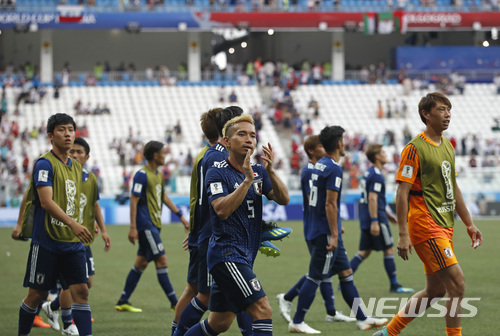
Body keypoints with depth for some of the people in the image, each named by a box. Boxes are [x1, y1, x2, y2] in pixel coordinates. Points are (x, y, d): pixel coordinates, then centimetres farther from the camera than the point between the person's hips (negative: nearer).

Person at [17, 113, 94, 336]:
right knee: (37, 293, 2)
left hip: (73, 242, 6)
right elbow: (46, 201, -22)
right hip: (46, 241, -6)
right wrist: (72, 223, -32)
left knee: (81, 290, -6)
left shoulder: (76, 168, 13)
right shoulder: (44, 164, -10)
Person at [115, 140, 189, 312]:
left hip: (154, 224, 9)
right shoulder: (142, 175, -14)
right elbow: (133, 200, -16)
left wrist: (181, 216, 25)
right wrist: (133, 228, -20)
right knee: (161, 259, -9)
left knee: (142, 262, 10)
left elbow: (164, 197, 26)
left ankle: (123, 301, 14)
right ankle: (174, 303, -7)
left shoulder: (158, 174, 15)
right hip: (145, 224, -9)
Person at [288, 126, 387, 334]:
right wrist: (334, 234, -19)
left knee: (345, 274, 12)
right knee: (315, 277, -3)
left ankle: (361, 319, 15)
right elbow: (330, 204, -21)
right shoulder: (334, 169, -17)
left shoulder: (319, 165, 12)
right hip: (325, 233, -10)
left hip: (317, 229, 10)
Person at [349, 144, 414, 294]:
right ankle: (394, 285, 4)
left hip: (365, 220, 10)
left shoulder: (369, 173, 16)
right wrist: (375, 221, -24)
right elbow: (372, 199, -22)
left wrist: (388, 214, 30)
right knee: (389, 250, -1)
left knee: (364, 252, 11)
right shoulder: (376, 176, -15)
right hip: (376, 218, -10)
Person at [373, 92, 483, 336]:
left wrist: (469, 224, 21)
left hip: (444, 227, 9)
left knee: (435, 291, 11)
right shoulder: (415, 148, -11)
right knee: (457, 284, -13)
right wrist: (403, 234, -19)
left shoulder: (448, 147, 15)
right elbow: (402, 192, -14)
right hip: (425, 226, -9)